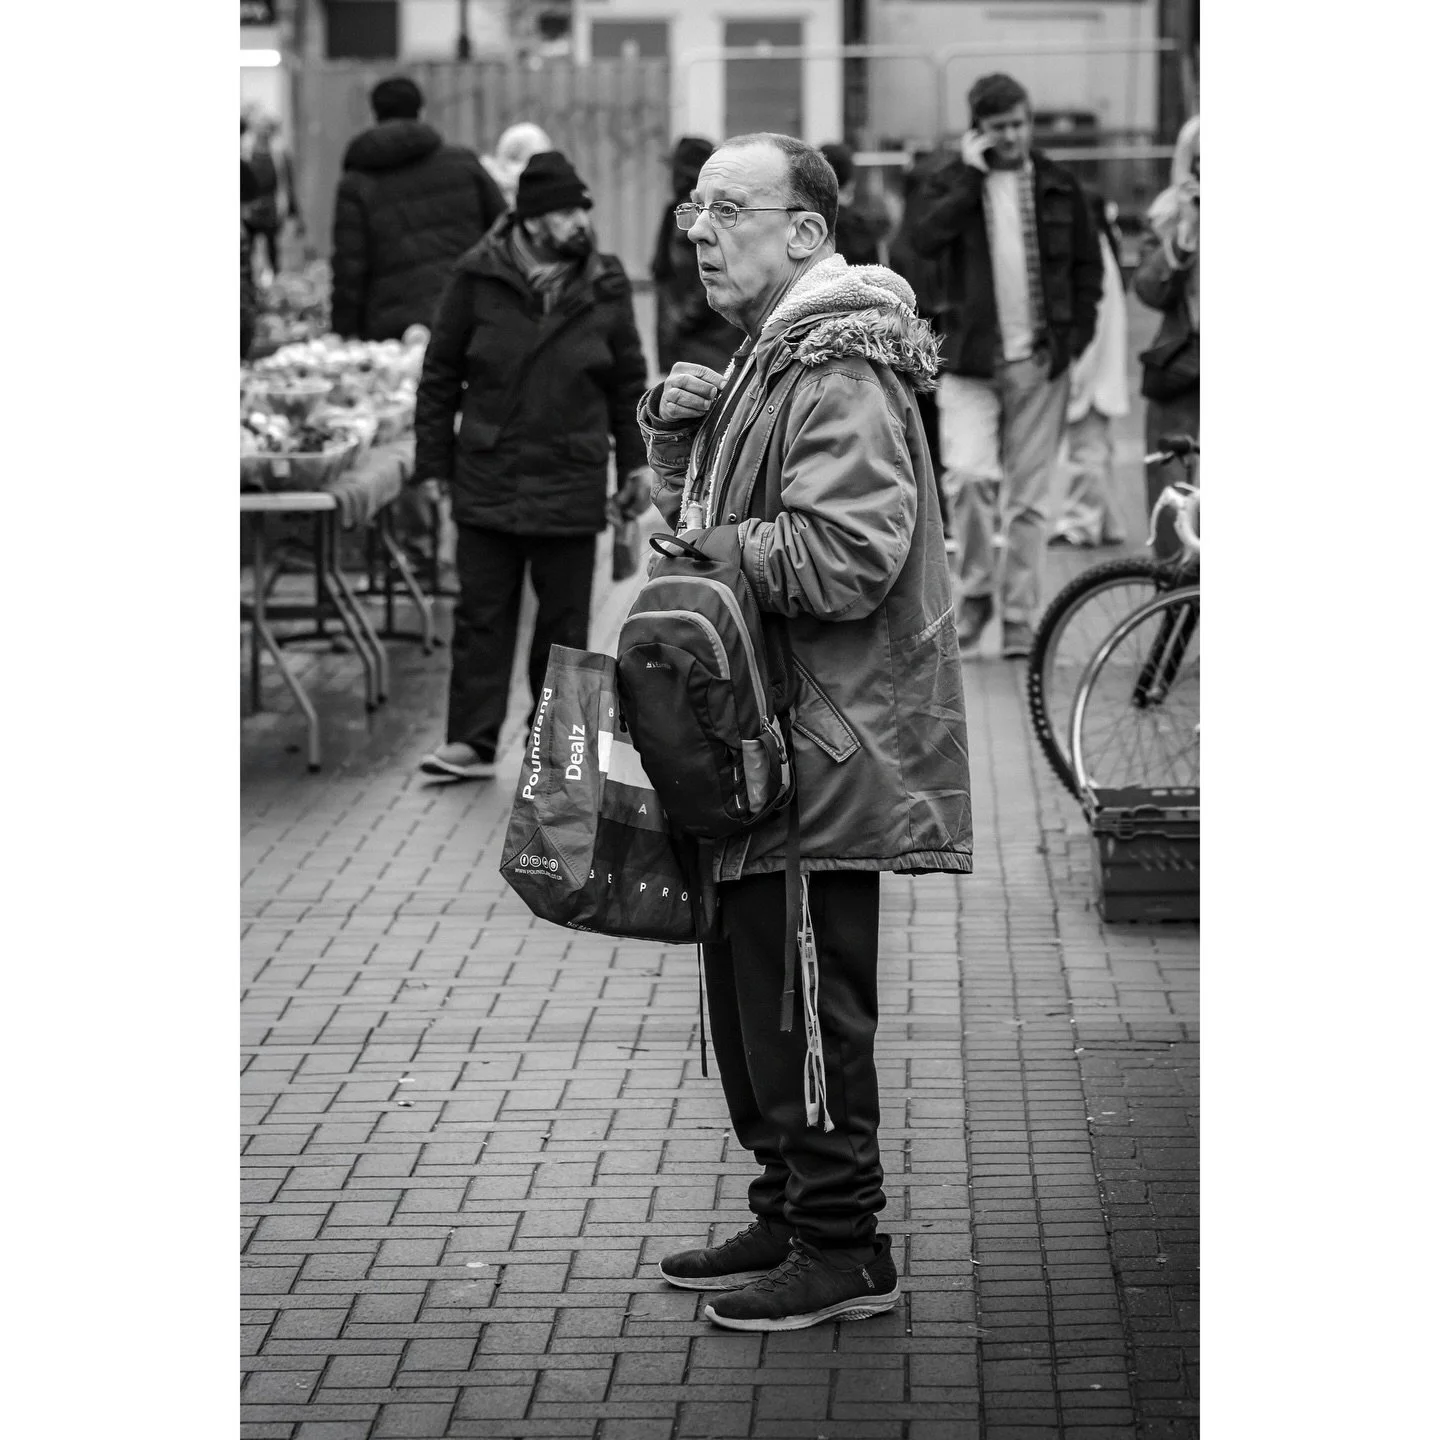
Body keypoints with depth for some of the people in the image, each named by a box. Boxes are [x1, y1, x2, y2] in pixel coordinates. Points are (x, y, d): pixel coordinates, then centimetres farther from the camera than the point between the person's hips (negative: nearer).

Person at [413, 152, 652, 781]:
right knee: (482, 615, 2)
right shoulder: (478, 279, -3)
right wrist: (435, 464, 1)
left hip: (571, 485, 1)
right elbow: (439, 376, 3)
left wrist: (635, 463, 8)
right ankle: (473, 741, 7)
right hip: (487, 478, -1)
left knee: (564, 621, 7)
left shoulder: (604, 288, 2)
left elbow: (629, 382, 11)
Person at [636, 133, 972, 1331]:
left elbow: (845, 557, -27)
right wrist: (674, 430, 5)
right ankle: (789, 1216, 28)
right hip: (765, 745, 11)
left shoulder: (839, 373, -17)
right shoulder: (773, 356, 18)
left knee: (805, 1006, -3)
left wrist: (718, 545, -14)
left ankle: (846, 1250, 6)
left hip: (821, 752, -11)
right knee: (752, 994, 17)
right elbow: (701, 517, 24)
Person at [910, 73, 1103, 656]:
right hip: (970, 360, -1)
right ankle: (976, 588, 2)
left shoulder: (1059, 187, 8)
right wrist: (971, 175, -15)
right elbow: (926, 238, -16)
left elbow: (1087, 265, 14)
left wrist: (1075, 335, 3)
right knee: (969, 474, -19)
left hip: (1040, 363, 2)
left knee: (1027, 497, 4)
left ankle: (1019, 621, 11)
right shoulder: (951, 182, 3)